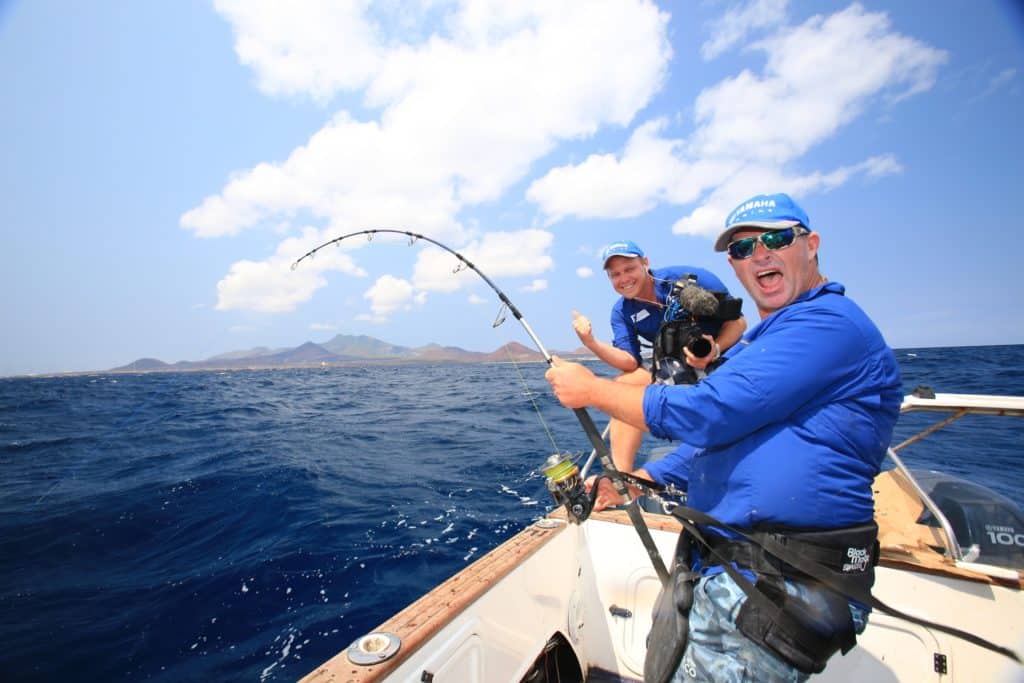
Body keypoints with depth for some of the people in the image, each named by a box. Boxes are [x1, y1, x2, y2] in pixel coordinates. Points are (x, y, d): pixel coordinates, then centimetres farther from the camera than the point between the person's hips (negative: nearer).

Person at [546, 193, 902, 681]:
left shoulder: (829, 321, -15)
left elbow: (708, 414, -26)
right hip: (717, 568, 10)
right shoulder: (769, 338, 17)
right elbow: (719, 438, 22)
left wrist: (590, 389, -14)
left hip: (777, 591, -9)